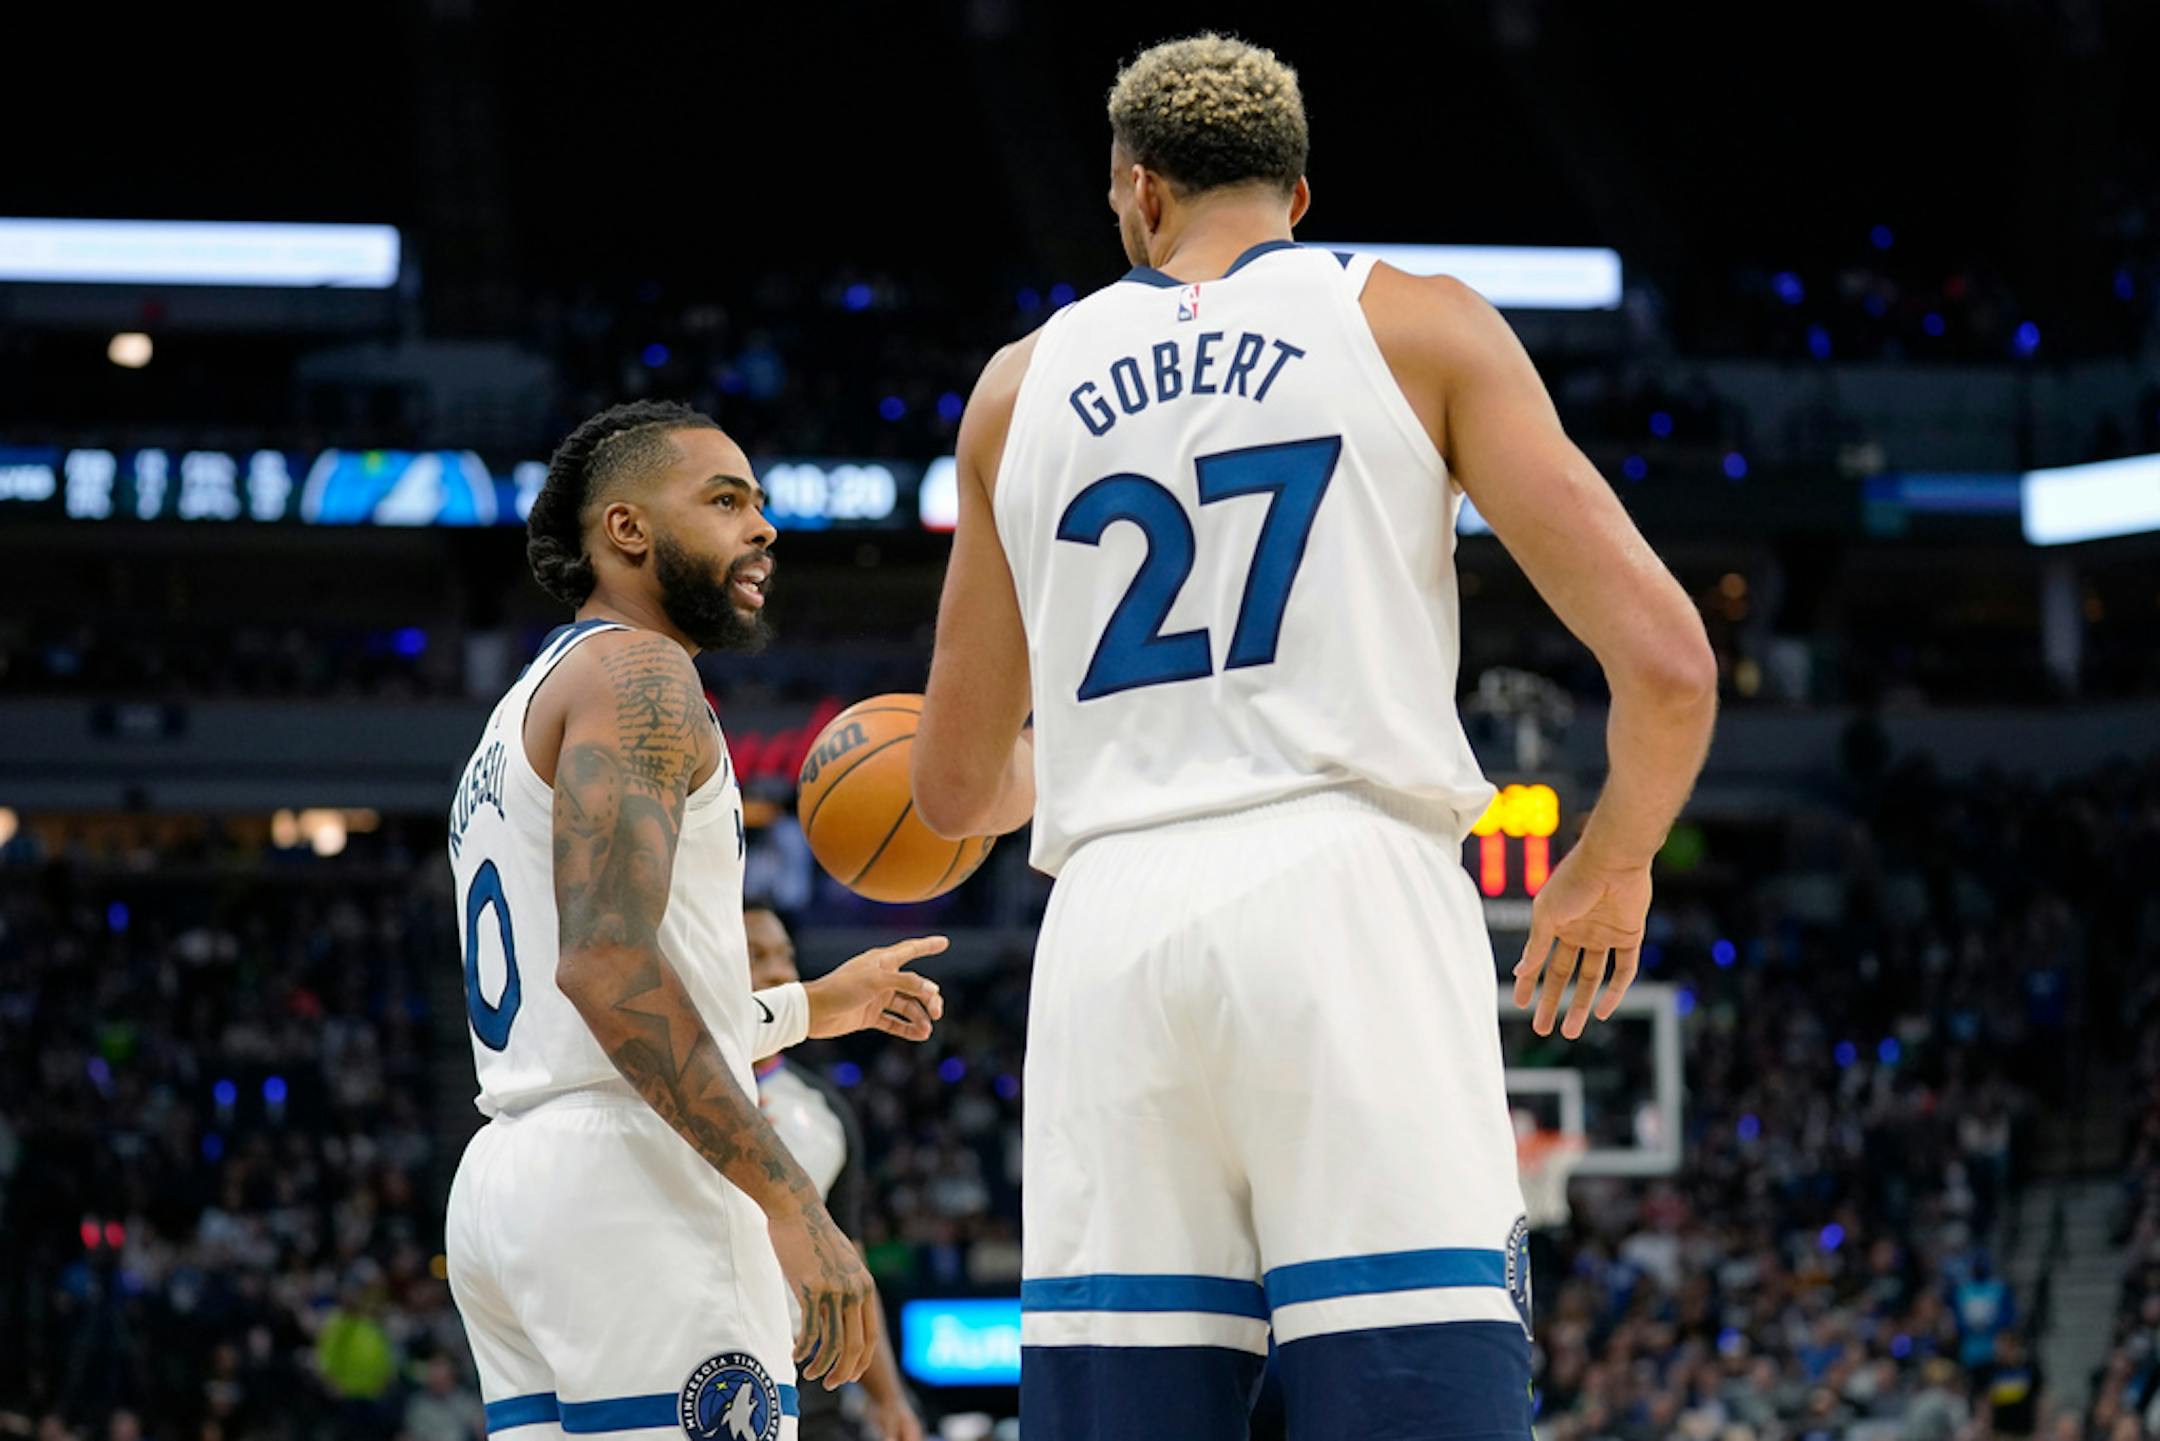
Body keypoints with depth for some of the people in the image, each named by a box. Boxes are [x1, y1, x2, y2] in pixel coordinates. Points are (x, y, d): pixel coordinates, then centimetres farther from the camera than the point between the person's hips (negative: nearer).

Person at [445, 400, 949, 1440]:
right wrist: (791, 1205, -22)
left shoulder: (528, 708, 26)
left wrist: (808, 1008, 35)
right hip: (625, 1180, -10)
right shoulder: (637, 671, -5)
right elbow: (604, 963, -20)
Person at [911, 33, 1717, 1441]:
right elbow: (1667, 664, 1)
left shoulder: (1025, 385, 19)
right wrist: (1611, 870, 20)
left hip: (1114, 939, 3)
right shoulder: (1417, 323, 10)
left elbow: (959, 785, 27)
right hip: (1350, 903, -3)